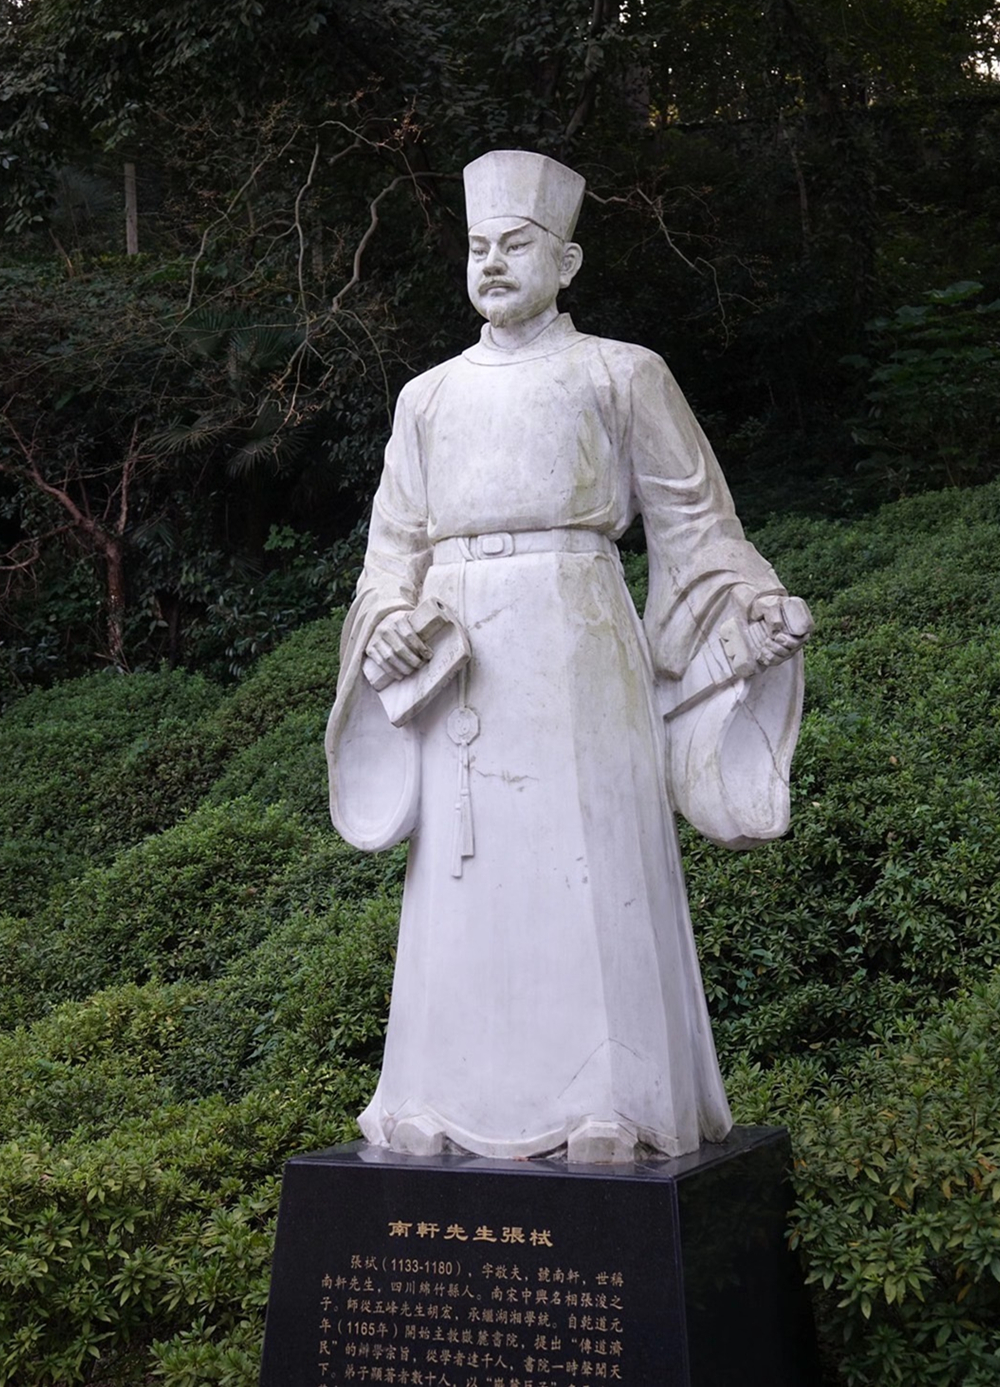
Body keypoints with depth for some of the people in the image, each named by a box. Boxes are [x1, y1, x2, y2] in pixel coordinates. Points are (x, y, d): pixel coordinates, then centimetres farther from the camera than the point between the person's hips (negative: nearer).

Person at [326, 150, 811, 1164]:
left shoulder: (621, 374, 8)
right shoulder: (430, 397, 18)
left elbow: (691, 518, 5)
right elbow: (396, 543, 17)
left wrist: (752, 597, -11)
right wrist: (389, 622, -3)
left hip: (574, 645, -3)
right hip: (461, 665, 4)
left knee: (589, 866, -6)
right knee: (467, 878, 3)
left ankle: (606, 1108, 3)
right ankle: (464, 1105, 11)